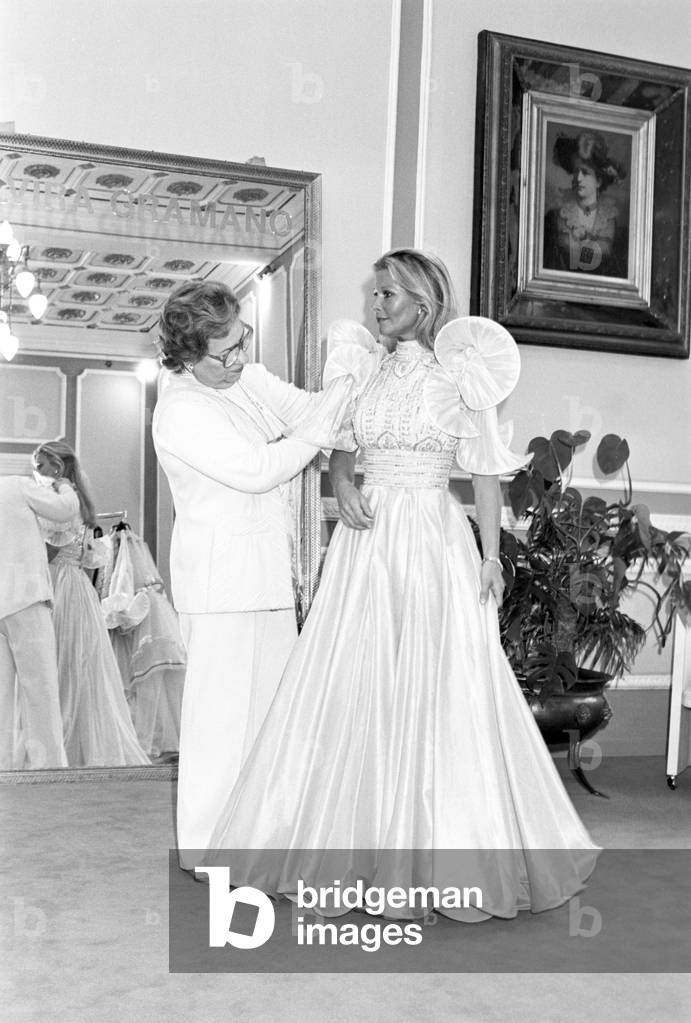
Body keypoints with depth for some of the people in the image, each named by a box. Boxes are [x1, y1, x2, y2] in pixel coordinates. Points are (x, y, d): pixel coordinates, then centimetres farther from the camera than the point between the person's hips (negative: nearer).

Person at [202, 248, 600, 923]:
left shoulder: (462, 374, 0)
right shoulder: (362, 367, 10)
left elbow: (486, 471, 0)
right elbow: (337, 443, 17)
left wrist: (491, 554, -5)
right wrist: (342, 486, -4)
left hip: (435, 539, -3)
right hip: (368, 540, 3)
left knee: (439, 692, 0)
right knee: (354, 687, 4)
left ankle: (445, 850, 14)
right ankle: (354, 840, 17)